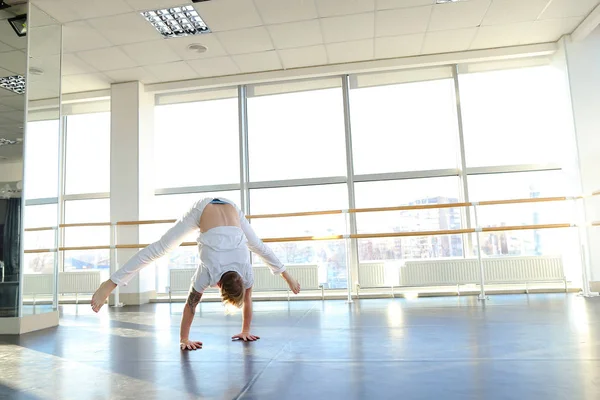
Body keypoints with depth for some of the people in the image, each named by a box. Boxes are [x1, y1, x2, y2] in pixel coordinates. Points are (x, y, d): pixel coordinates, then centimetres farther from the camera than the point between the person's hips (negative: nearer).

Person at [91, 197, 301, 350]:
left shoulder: (246, 271, -21)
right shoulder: (208, 272, -27)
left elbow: (247, 302, -5)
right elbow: (190, 305, -17)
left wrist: (245, 331, 5)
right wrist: (183, 339, -9)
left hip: (230, 208, 3)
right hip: (202, 209, -3)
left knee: (259, 246, 19)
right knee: (159, 248, -5)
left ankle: (287, 275, 43)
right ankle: (109, 284, 1)